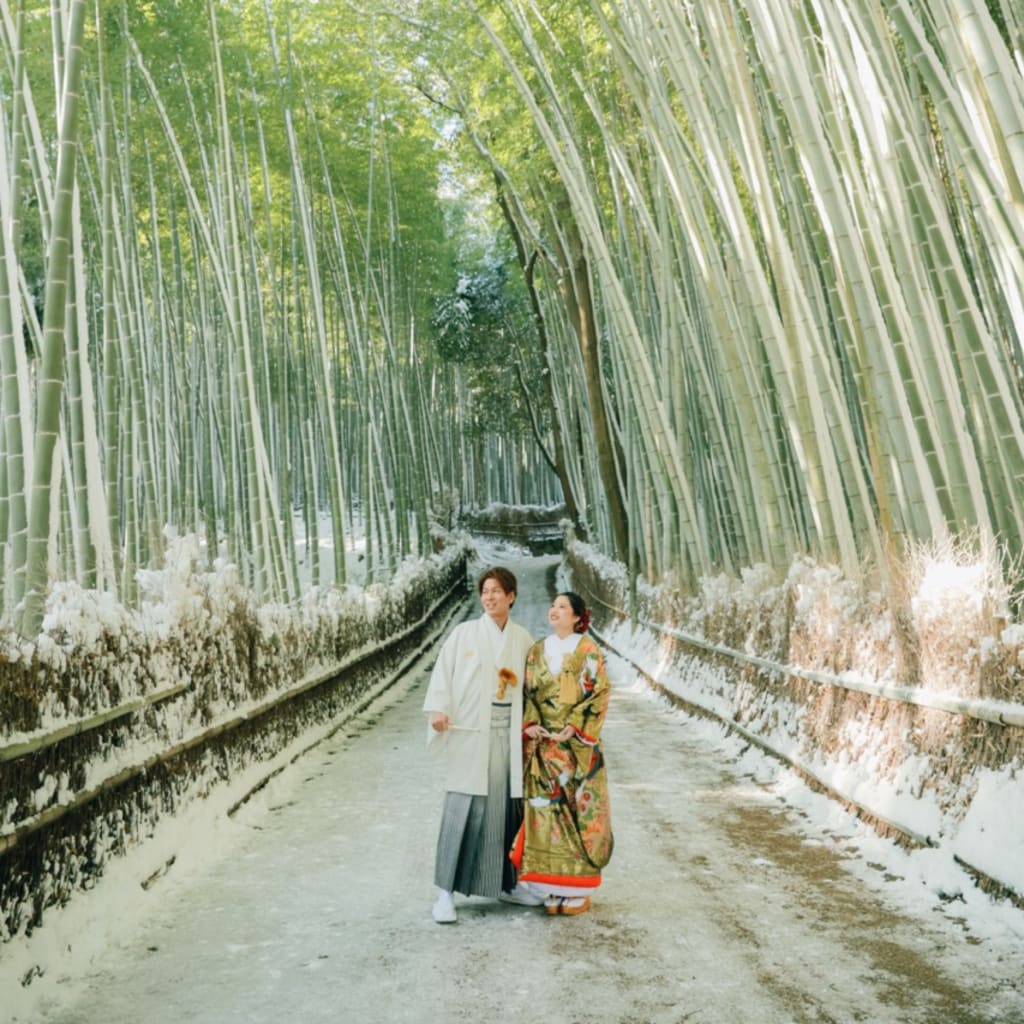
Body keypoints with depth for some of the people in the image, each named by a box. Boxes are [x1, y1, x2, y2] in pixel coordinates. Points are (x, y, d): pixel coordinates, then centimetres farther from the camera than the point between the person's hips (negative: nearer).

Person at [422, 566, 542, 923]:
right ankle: (446, 891, 4)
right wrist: (438, 709, -19)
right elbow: (443, 672, -4)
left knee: (509, 806, 9)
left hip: (509, 732, 3)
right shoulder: (464, 633, 0)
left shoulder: (523, 639, 9)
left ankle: (506, 882, 26)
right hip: (470, 731, -3)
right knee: (463, 809, -5)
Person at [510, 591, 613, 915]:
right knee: (545, 810, 4)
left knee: (579, 810, 1)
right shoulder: (537, 650, 9)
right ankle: (554, 885, 16)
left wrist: (574, 727, -15)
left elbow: (600, 694, -7)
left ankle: (578, 888, 13)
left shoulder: (588, 651, -4)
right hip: (541, 744, 4)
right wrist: (529, 723, -7)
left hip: (577, 745, -4)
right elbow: (526, 692, 10)